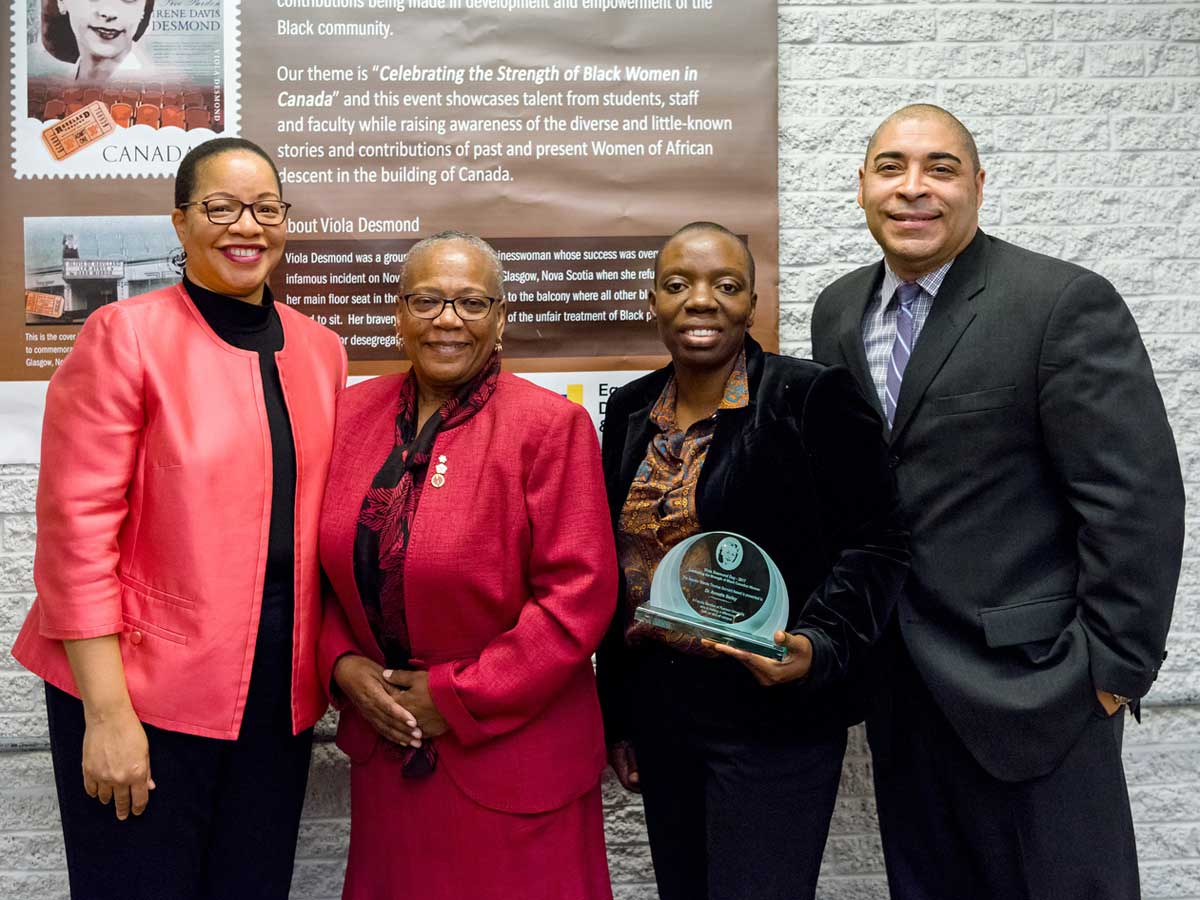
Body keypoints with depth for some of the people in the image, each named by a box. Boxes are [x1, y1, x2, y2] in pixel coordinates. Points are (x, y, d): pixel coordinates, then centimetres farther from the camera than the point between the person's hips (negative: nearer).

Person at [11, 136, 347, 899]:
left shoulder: (321, 350, 7)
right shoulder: (126, 335, -8)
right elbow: (76, 527, -12)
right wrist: (106, 713, -14)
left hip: (281, 690, 5)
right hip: (147, 687, -4)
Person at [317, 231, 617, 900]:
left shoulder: (551, 426, -13)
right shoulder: (354, 414, 2)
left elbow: (579, 594, -16)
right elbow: (325, 563, 10)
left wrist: (460, 697, -14)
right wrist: (342, 663, -6)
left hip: (511, 758, -4)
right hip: (386, 746, 5)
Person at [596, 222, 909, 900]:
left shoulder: (813, 398, -10)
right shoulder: (632, 411, 7)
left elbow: (875, 544, -8)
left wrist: (817, 646, -24)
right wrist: (616, 714, 14)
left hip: (774, 718, -5)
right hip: (657, 711, 6)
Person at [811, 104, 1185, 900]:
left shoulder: (1066, 303, -12)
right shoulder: (839, 310, 6)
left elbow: (1136, 497, -14)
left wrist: (1114, 666, -13)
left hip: (1025, 681, -5)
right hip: (896, 682, 6)